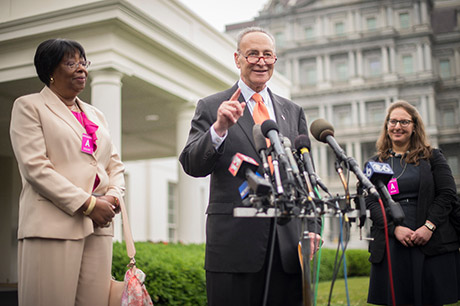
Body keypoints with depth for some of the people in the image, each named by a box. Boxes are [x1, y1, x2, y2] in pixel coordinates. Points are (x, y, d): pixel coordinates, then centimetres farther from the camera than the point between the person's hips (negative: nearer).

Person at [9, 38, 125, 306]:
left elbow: (115, 165, 21)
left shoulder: (96, 115, 23)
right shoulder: (29, 106, 5)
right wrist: (87, 204, -13)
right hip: (54, 225, -5)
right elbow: (35, 166, -8)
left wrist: (113, 196, -2)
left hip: (98, 226, 5)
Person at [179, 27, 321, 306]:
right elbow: (192, 166, -5)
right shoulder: (212, 107, 5)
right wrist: (219, 128, -21)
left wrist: (312, 227, 3)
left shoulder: (293, 112, 16)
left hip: (288, 244, 3)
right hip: (235, 243, -3)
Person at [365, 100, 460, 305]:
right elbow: (370, 202, 3)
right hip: (390, 244, 1)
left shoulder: (432, 157, 10)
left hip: (432, 242, -1)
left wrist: (429, 226, -12)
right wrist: (395, 228, -12)